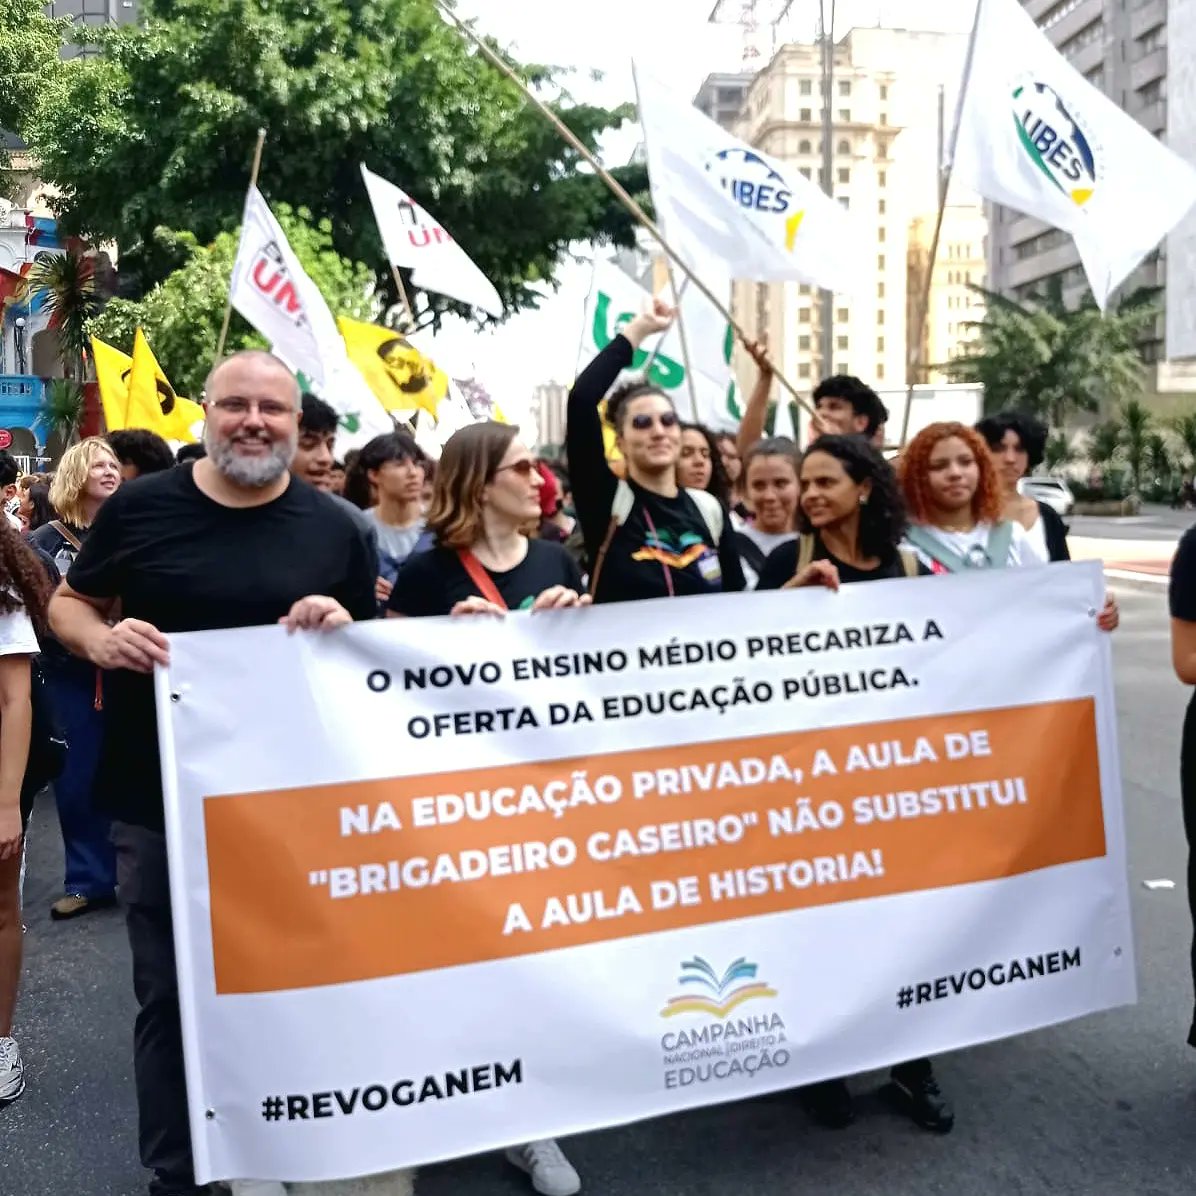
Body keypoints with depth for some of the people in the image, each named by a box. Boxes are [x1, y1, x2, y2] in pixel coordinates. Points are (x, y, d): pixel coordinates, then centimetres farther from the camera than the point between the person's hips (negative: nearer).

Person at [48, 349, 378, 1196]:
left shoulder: (333, 528, 1)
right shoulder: (139, 508, -2)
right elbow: (68, 604, 8)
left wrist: (344, 626, -15)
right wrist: (101, 638, -14)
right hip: (162, 800, 0)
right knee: (168, 995, 12)